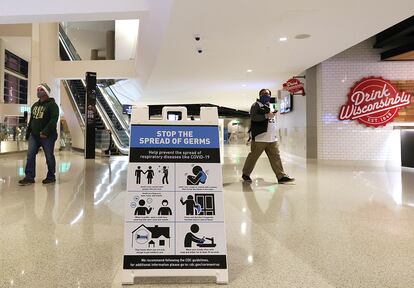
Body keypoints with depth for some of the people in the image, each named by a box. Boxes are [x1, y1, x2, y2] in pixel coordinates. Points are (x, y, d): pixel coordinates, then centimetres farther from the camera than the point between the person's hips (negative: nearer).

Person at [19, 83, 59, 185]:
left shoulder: (52, 104, -7)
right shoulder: (35, 105, 18)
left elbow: (54, 120, -19)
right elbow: (31, 120, 23)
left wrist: (45, 132, -26)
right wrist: (28, 133, 18)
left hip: (47, 136, -7)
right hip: (34, 135, 7)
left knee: (49, 157, 2)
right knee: (30, 155, 0)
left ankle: (51, 176, 14)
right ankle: (29, 177, 5)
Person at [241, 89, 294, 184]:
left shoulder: (269, 105, 23)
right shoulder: (256, 105, -2)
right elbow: (253, 117, -18)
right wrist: (267, 115, -20)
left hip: (272, 138, 7)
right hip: (259, 137, -7)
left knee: (276, 157, 3)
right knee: (253, 157, -1)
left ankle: (281, 176, 4)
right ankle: (245, 174, 15)